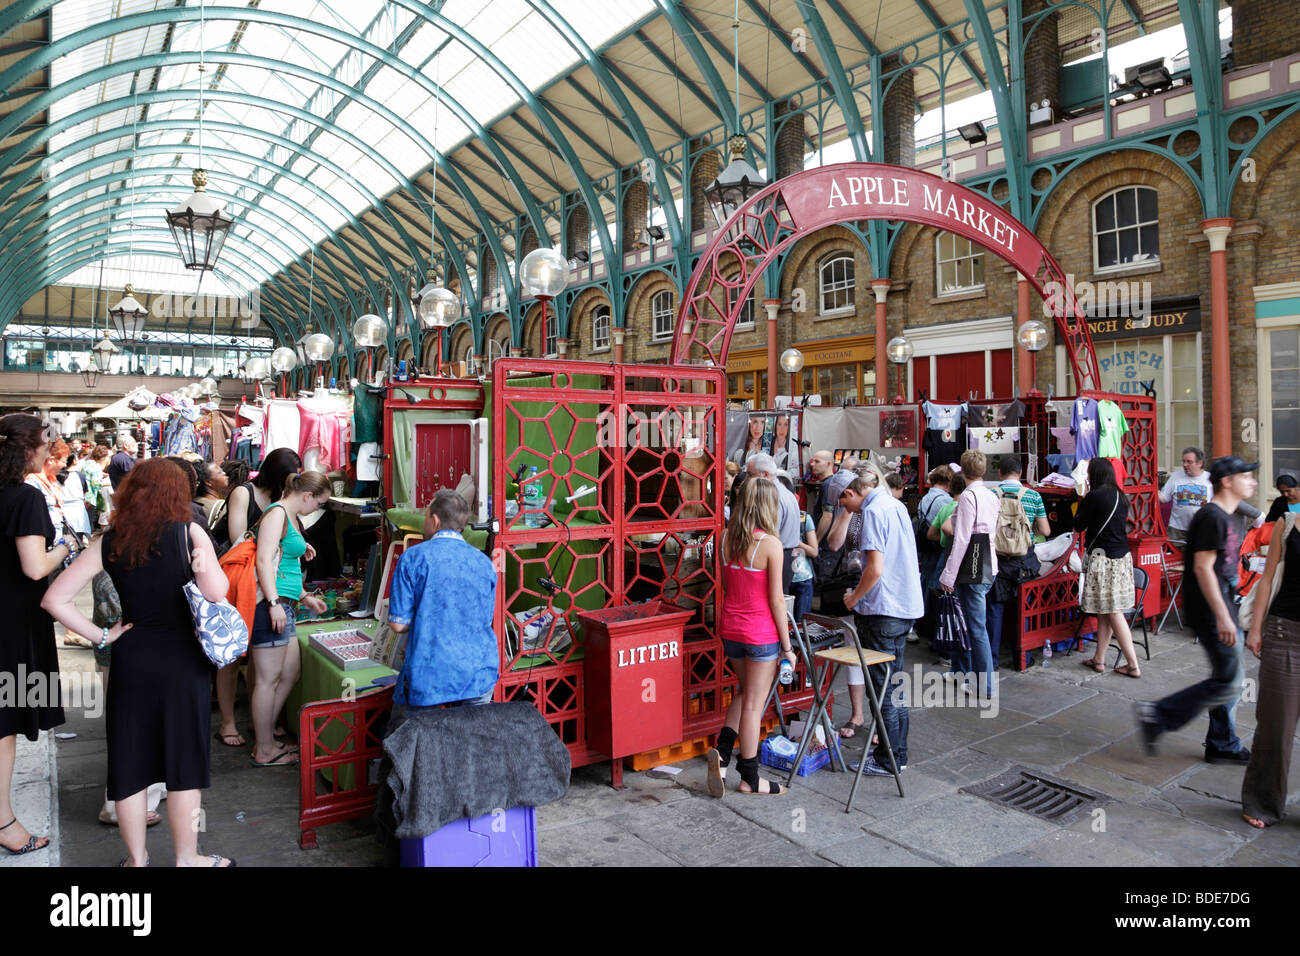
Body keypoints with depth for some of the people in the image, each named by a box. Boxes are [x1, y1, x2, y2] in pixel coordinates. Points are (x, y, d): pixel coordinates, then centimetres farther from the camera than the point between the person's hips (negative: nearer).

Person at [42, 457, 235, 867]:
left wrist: (100, 635, 2)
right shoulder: (189, 533, -12)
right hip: (182, 662, -3)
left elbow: (55, 599, -4)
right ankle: (187, 857, 23)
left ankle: (136, 858, 30)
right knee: (184, 760, 10)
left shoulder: (109, 543, -2)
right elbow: (217, 593, -18)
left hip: (130, 661, 3)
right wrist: (205, 557, -2)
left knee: (130, 761, 16)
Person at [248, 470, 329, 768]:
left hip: (283, 606, 10)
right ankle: (264, 751, 9)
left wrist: (305, 598, 35)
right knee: (269, 679, -1)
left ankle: (263, 734, 27)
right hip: (270, 606, -10)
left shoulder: (293, 518, 19)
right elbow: (264, 561, -19)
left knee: (290, 673, 15)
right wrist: (274, 603, -24)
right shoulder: (277, 513, -10)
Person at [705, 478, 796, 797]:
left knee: (745, 692, 25)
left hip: (730, 629, 6)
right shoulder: (770, 544, -17)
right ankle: (749, 778, 20)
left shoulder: (726, 538, 0)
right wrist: (787, 645, -6)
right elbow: (776, 600, -15)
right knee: (754, 704, 7)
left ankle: (721, 751, 11)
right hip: (761, 633, -5)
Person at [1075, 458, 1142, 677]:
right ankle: (1098, 659, 20)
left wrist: (1079, 508, 9)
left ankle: (1133, 665, -2)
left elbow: (1079, 526, -6)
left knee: (1113, 613, -3)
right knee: (1105, 612, 14)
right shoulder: (1121, 496, 9)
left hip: (1103, 558, -8)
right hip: (1122, 557, 8)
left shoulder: (1094, 496, -14)